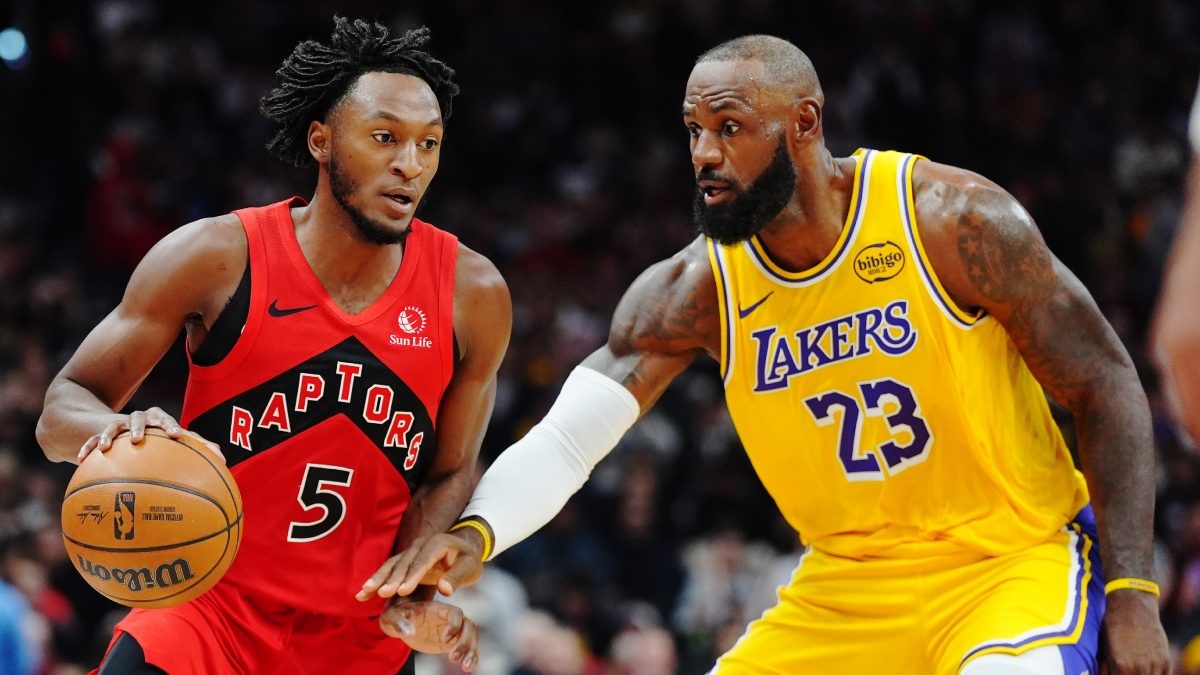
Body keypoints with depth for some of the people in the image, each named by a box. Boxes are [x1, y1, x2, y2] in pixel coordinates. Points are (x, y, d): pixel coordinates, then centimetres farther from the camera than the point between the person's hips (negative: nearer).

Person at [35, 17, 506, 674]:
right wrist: (114, 429, -30)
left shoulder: (471, 294, -5)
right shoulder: (218, 258, -10)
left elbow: (446, 475, 7)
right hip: (210, 612, -2)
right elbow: (62, 410, -7)